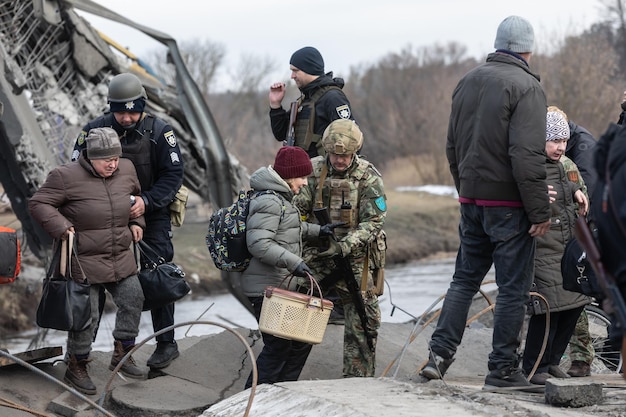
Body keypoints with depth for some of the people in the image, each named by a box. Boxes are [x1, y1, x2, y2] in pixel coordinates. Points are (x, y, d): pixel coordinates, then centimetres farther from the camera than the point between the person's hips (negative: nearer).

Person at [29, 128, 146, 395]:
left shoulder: (126, 170, 2)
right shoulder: (66, 176, -16)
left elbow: (136, 195, 24)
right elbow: (38, 203, -12)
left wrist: (136, 222, 12)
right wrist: (61, 227, -23)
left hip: (121, 258, 6)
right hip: (84, 260, -6)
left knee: (133, 300, 9)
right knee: (86, 314, -4)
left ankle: (122, 356, 27)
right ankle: (76, 368, 12)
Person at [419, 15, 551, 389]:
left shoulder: (468, 82, 11)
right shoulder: (526, 87, -14)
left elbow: (453, 146, 18)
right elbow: (528, 155, -20)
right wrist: (540, 211, -16)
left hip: (472, 200, 7)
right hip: (509, 204, -7)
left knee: (465, 278, 17)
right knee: (513, 288, 1)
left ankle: (440, 353, 11)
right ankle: (504, 369, 4)